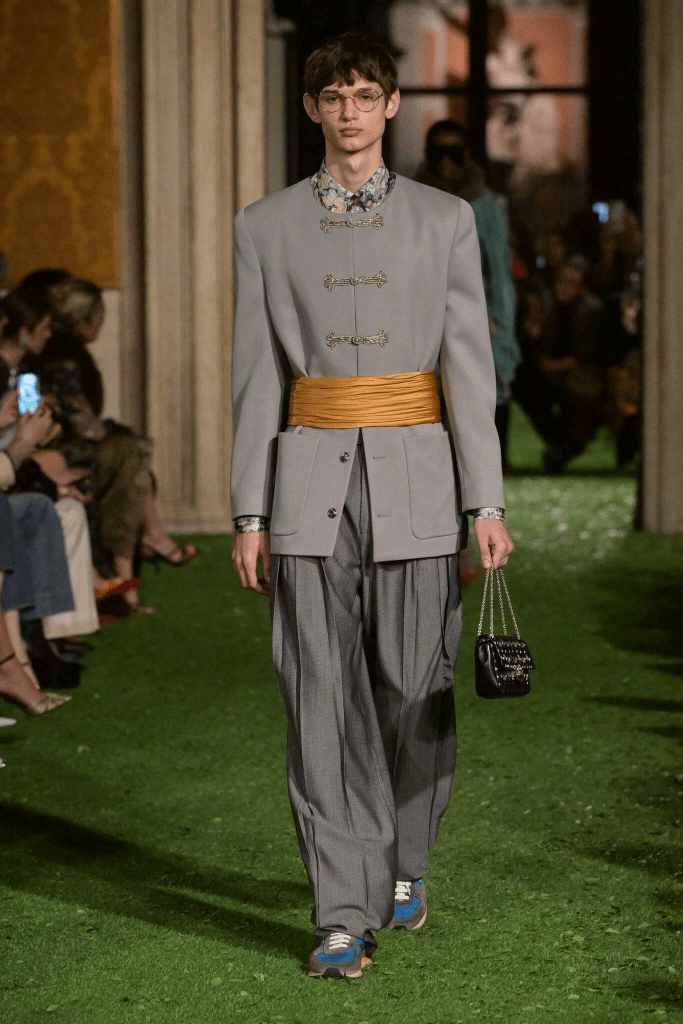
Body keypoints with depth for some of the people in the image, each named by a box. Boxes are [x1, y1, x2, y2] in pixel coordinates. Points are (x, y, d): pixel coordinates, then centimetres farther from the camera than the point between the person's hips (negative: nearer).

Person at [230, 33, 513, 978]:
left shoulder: (444, 220, 5)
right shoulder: (266, 228, 7)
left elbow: (469, 365, 2)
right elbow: (257, 376, 6)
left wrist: (487, 502, -4)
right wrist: (250, 513, 2)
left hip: (414, 477, 0)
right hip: (311, 482, 0)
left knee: (414, 688, 3)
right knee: (324, 699, -5)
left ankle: (404, 864, 28)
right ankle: (346, 916, -1)